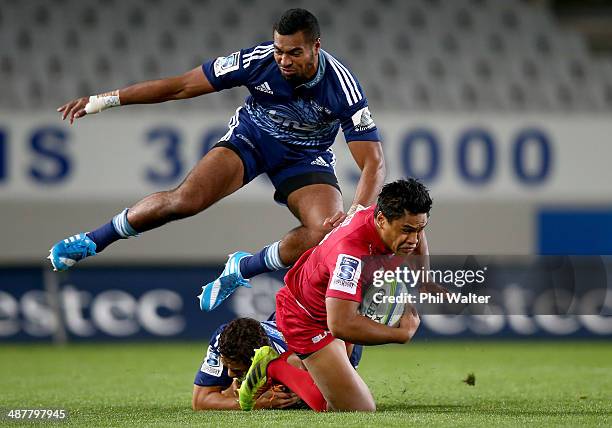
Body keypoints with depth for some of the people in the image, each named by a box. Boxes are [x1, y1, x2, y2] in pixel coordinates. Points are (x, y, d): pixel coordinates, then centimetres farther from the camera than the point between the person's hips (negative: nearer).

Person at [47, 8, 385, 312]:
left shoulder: (342, 87, -30)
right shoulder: (258, 60, -26)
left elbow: (373, 162, -27)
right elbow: (182, 86, -18)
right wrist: (103, 100, -18)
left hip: (306, 158, 0)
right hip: (250, 137, 0)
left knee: (329, 232, -28)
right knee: (186, 200, -25)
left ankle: (242, 268, -3)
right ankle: (92, 241, -4)